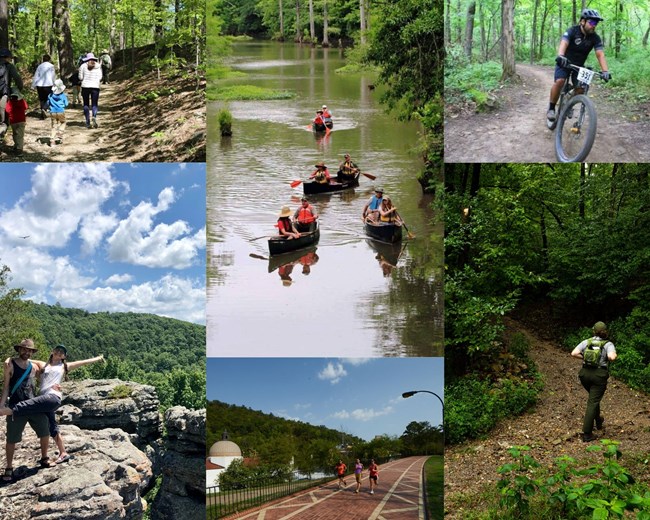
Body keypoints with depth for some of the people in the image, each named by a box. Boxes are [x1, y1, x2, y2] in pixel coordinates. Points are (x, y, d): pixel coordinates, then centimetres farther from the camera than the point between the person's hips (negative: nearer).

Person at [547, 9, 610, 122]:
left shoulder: (595, 38, -12)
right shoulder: (572, 31, -21)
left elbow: (600, 54, -21)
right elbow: (563, 43, -37)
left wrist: (605, 71, -37)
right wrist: (560, 56, -59)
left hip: (579, 65, 4)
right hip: (564, 62, -4)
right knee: (559, 81, -28)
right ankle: (551, 108, -13)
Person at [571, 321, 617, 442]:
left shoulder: (586, 342, 4)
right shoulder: (608, 344, -4)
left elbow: (574, 353, -7)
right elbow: (611, 357, -22)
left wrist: (584, 357, 9)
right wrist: (614, 355, 1)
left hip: (585, 373, 4)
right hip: (599, 375, -4)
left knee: (594, 397, 30)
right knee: (593, 402, -3)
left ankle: (598, 421, 47)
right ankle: (586, 434, -7)